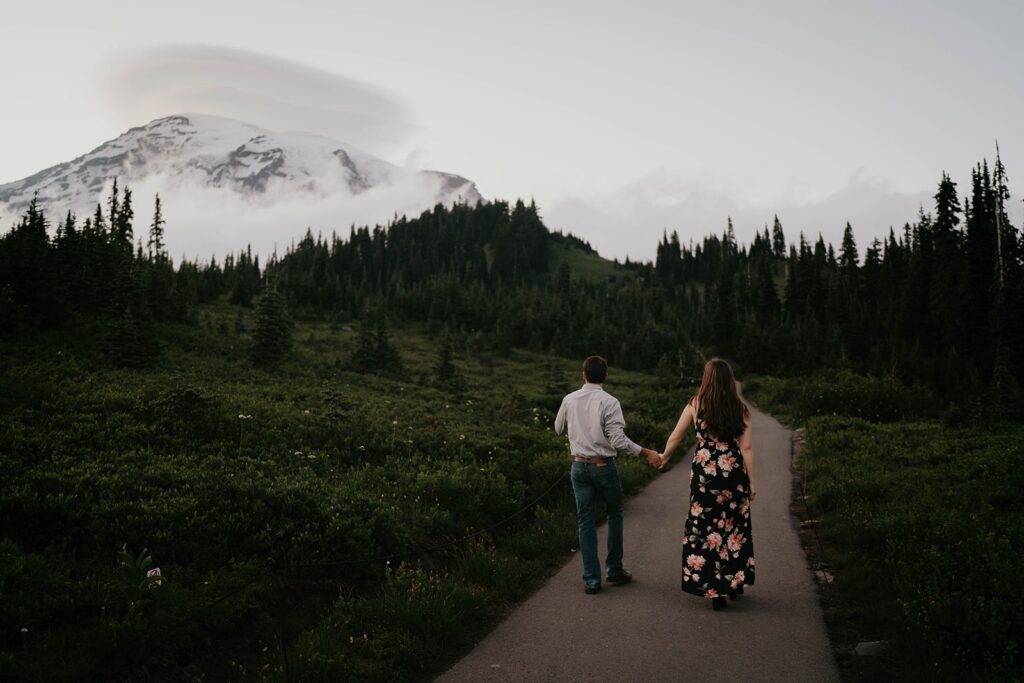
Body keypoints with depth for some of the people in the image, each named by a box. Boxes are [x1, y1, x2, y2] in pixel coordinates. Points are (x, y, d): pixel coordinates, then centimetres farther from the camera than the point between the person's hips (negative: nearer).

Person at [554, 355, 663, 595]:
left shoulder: (569, 400, -1)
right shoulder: (609, 402, -13)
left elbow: (558, 429, 14)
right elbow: (618, 439, -19)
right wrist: (646, 453, -13)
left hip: (579, 466, 3)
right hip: (603, 466, -3)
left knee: (585, 521, 8)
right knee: (614, 513, 18)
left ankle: (591, 579, 10)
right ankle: (614, 569, 23)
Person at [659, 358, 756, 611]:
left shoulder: (695, 405, -2)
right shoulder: (740, 408, -1)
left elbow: (675, 437, 8)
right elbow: (746, 448, -4)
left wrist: (664, 457, 26)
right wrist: (752, 481, 3)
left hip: (705, 472, -1)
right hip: (734, 472, 1)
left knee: (706, 527, 7)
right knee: (735, 526, 16)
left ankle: (715, 589, 11)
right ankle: (735, 582, 26)